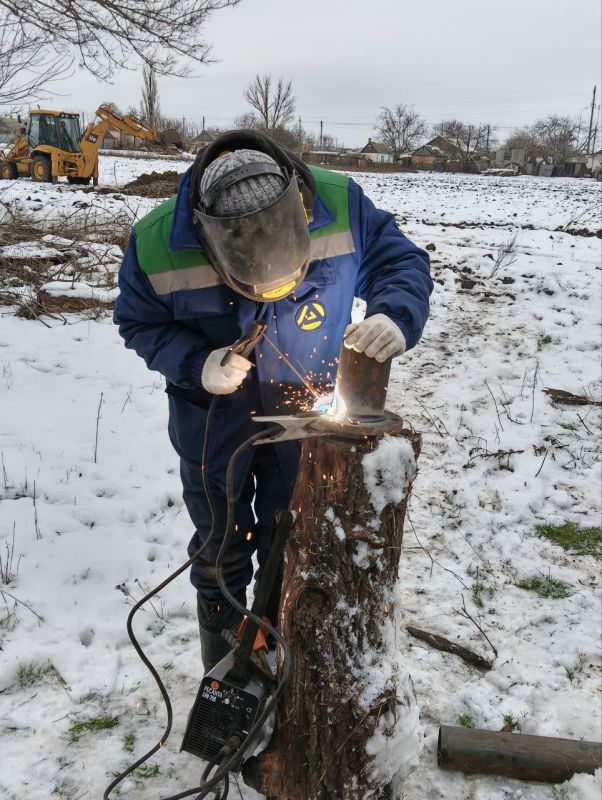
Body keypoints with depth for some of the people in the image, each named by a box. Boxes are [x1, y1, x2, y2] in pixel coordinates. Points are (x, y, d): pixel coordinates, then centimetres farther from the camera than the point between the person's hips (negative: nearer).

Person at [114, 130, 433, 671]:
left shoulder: (341, 205, -25)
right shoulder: (155, 243, -25)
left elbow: (402, 262, -12)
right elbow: (140, 323, -9)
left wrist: (396, 318, -34)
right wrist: (196, 364, -27)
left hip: (306, 411, 1)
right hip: (215, 418, 0)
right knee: (221, 544, 17)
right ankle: (224, 664, 44)